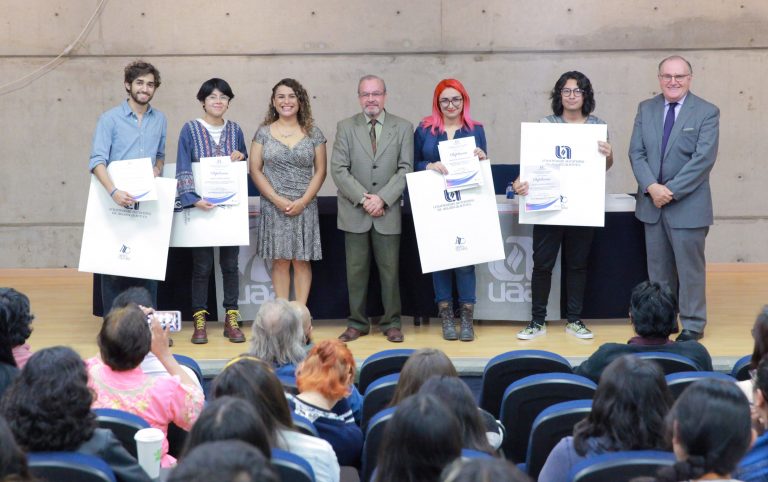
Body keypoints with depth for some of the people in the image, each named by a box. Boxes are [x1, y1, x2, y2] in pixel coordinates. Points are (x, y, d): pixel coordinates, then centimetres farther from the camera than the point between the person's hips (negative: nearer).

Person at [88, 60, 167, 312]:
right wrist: (114, 192, -26)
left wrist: (157, 170, 1)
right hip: (117, 203, -4)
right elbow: (97, 160, -12)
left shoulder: (159, 120, 11)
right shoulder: (110, 119, -3)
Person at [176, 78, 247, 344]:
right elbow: (183, 170, -7)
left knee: (230, 263, 4)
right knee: (201, 266, -1)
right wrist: (194, 199, -20)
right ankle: (200, 320, 6)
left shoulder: (235, 130, 9)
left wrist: (241, 157, -5)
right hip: (201, 206, -3)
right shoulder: (190, 130, -1)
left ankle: (231, 320, 10)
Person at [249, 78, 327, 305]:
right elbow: (255, 170, 1)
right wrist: (277, 200, -10)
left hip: (304, 207, 0)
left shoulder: (312, 133, 5)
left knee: (301, 260, 1)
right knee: (280, 260, 2)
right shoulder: (264, 133, 4)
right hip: (274, 207, 0)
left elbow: (320, 171, 4)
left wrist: (303, 201, -9)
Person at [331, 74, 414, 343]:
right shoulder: (346, 127, 5)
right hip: (354, 212, 0)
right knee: (356, 270, 5)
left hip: (388, 212, 0)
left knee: (390, 269, 3)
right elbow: (339, 169, -2)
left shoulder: (403, 128, 4)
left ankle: (391, 323, 13)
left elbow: (405, 169, -2)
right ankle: (357, 323, 14)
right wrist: (363, 198, -12)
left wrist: (382, 198, -13)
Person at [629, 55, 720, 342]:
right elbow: (636, 153, 2)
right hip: (652, 203, 4)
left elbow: (704, 158, -14)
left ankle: (693, 325, 13)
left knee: (690, 267, 2)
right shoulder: (646, 109, 7)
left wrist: (671, 191, -18)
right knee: (658, 269, 12)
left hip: (688, 204, -4)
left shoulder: (707, 113, -6)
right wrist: (651, 187, -15)